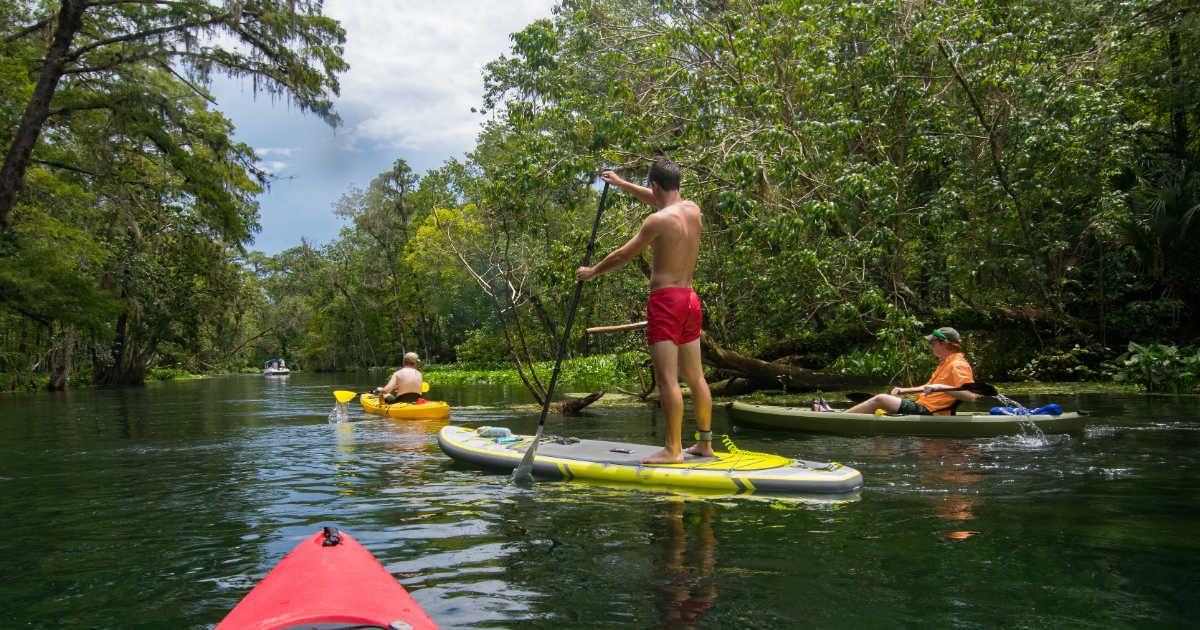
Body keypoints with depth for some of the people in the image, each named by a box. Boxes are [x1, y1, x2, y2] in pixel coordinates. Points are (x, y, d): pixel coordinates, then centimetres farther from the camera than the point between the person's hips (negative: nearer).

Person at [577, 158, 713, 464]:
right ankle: (705, 443, 19)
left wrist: (592, 271, 11)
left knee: (667, 378, -8)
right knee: (695, 376, 12)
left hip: (666, 301, -8)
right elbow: (659, 200, 29)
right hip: (690, 300, 8)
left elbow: (623, 257, -6)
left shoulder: (658, 220, -13)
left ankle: (673, 449, -7)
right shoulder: (693, 209, 9)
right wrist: (620, 183, 39)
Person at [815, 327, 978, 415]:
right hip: (922, 407, 10)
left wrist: (942, 388, -31)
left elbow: (971, 396, -25)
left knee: (880, 399, -14)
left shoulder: (957, 366, -12)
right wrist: (904, 390, 28)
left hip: (928, 413, -10)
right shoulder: (945, 363, 21)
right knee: (882, 399, 8)